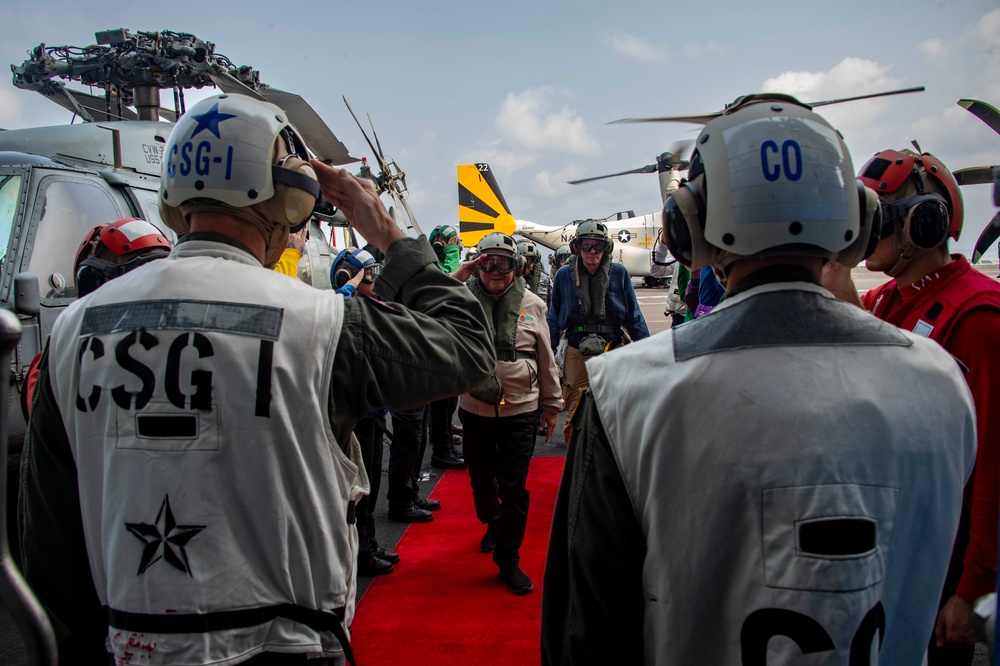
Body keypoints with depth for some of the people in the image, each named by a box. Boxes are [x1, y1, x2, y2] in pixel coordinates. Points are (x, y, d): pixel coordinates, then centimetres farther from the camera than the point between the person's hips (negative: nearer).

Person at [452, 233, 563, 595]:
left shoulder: (532, 304, 0)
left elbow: (546, 359, 7)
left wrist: (552, 404, 11)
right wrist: (459, 276, -22)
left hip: (520, 411, -1)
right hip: (475, 410, 1)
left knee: (514, 488, 1)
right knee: (481, 480, 19)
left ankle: (508, 559, 18)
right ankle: (493, 525, 49)